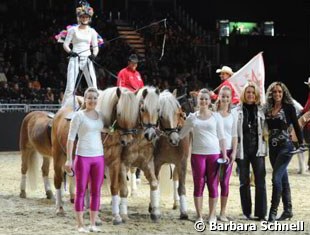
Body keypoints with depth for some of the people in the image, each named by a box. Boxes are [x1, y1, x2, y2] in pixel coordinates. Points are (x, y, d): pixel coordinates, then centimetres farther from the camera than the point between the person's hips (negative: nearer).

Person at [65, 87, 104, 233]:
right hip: (83, 157, -5)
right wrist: (69, 159, -11)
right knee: (81, 191, 1)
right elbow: (71, 138, -7)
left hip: (99, 157, 5)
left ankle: (93, 224, 15)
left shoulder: (100, 116, 8)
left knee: (96, 192, 7)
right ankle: (80, 225, 6)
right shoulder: (79, 115, -5)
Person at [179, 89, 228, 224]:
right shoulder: (192, 117, 6)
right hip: (197, 154, 0)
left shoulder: (216, 116, 4)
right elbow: (181, 134, 11)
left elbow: (221, 137, 5)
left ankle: (212, 215, 11)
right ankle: (199, 215, 9)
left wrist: (224, 154, -1)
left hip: (214, 153, 0)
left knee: (213, 185, 3)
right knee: (198, 185, 3)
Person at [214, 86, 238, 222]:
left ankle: (223, 212, 9)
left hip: (228, 150, 2)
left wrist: (234, 152, -1)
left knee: (225, 182, 2)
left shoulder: (233, 116, 7)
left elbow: (234, 135, 8)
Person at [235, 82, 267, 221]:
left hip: (257, 149, 0)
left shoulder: (261, 110, 6)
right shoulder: (237, 111, 1)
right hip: (242, 150, 0)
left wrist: (264, 147, -1)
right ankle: (247, 212, 17)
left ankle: (261, 213, 0)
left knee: (260, 181, -4)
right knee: (244, 182, 8)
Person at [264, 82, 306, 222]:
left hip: (285, 146, -5)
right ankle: (288, 210, 18)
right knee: (283, 179, 11)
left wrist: (301, 144, -7)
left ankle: (273, 211, -11)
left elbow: (296, 126, -3)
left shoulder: (289, 108, -4)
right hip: (272, 147, 5)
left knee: (276, 177, -13)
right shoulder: (268, 109, 9)